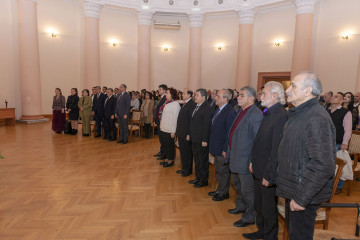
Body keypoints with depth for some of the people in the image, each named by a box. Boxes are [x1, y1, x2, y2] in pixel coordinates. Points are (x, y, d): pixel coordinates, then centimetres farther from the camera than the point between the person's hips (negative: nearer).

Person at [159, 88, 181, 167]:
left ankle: (171, 161, 20)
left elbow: (175, 118, -18)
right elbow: (163, 115, 12)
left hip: (170, 130, -8)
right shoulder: (166, 103, 9)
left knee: (170, 145, 5)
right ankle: (166, 159, 31)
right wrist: (161, 126, 9)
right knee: (165, 144, 17)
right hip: (163, 128, 8)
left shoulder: (175, 104, -15)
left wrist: (173, 131, -18)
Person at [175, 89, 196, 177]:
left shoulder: (192, 105, -16)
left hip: (186, 134, -9)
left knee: (187, 152, 5)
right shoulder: (184, 104, 13)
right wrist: (178, 131, 14)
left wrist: (189, 134, -21)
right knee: (182, 151, 18)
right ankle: (184, 168, 31)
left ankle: (188, 170, 20)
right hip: (181, 133, 9)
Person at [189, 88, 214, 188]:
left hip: (202, 140, -9)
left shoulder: (207, 108, -18)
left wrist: (205, 140, -21)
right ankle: (198, 178, 34)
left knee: (203, 161, 6)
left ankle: (204, 180, 20)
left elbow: (207, 125, -20)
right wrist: (190, 134, 13)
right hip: (194, 139, 9)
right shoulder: (196, 107, 10)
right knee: (197, 160, 20)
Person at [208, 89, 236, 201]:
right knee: (218, 170, 20)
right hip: (216, 148, 9)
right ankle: (220, 189, 37)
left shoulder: (230, 112, -19)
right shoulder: (218, 110, 10)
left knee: (223, 171, 7)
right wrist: (212, 145, 14)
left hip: (223, 149, -9)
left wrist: (226, 149, -19)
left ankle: (224, 193, 25)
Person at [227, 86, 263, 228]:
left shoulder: (256, 115, -20)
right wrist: (228, 151, 16)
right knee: (237, 184, 26)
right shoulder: (240, 112, 8)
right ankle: (240, 207, 49)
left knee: (247, 190, 6)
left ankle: (250, 217, 27)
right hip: (235, 157, 10)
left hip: (246, 160, -10)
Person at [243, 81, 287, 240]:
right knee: (259, 205, 25)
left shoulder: (281, 116, -23)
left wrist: (269, 175, -21)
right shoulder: (268, 113, 8)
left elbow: (277, 149, -25)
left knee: (269, 210, 11)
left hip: (269, 173, -9)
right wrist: (253, 161, 12)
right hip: (259, 170, 9)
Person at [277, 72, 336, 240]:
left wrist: (301, 198, -22)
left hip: (304, 196, -9)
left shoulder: (317, 118, -22)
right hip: (293, 189, 9)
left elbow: (323, 166, -28)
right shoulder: (297, 114, 10)